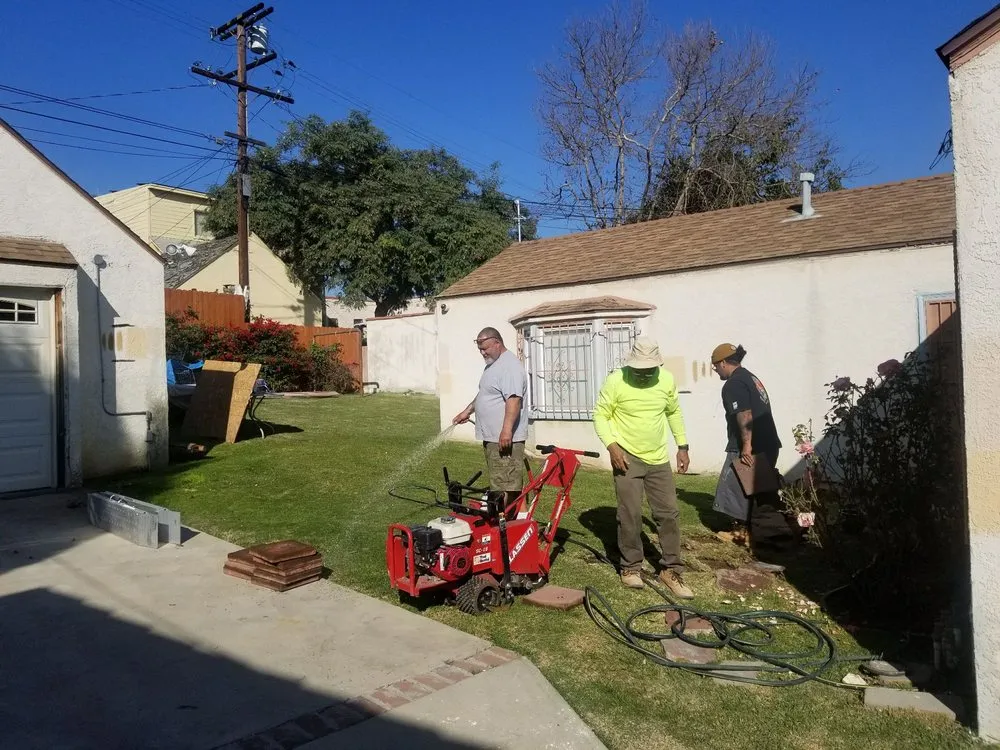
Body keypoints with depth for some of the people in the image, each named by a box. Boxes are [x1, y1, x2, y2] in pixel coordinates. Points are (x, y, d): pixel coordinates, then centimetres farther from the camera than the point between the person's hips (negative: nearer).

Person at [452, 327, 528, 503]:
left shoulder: (510, 366, -16)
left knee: (508, 483, -8)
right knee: (497, 481, 15)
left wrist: (506, 430, -33)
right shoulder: (493, 363, 18)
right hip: (492, 436, 11)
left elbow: (514, 399, -27)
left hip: (505, 437, -11)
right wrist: (467, 411, 30)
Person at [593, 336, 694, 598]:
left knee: (668, 513, 5)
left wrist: (682, 446, 11)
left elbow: (674, 413, 13)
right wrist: (611, 445, -20)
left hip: (659, 459, 4)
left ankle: (671, 569, 18)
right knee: (630, 516, -2)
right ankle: (631, 567, 17)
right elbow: (600, 415, -8)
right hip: (628, 458, -4)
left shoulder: (667, 380, -2)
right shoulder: (615, 382, -14)